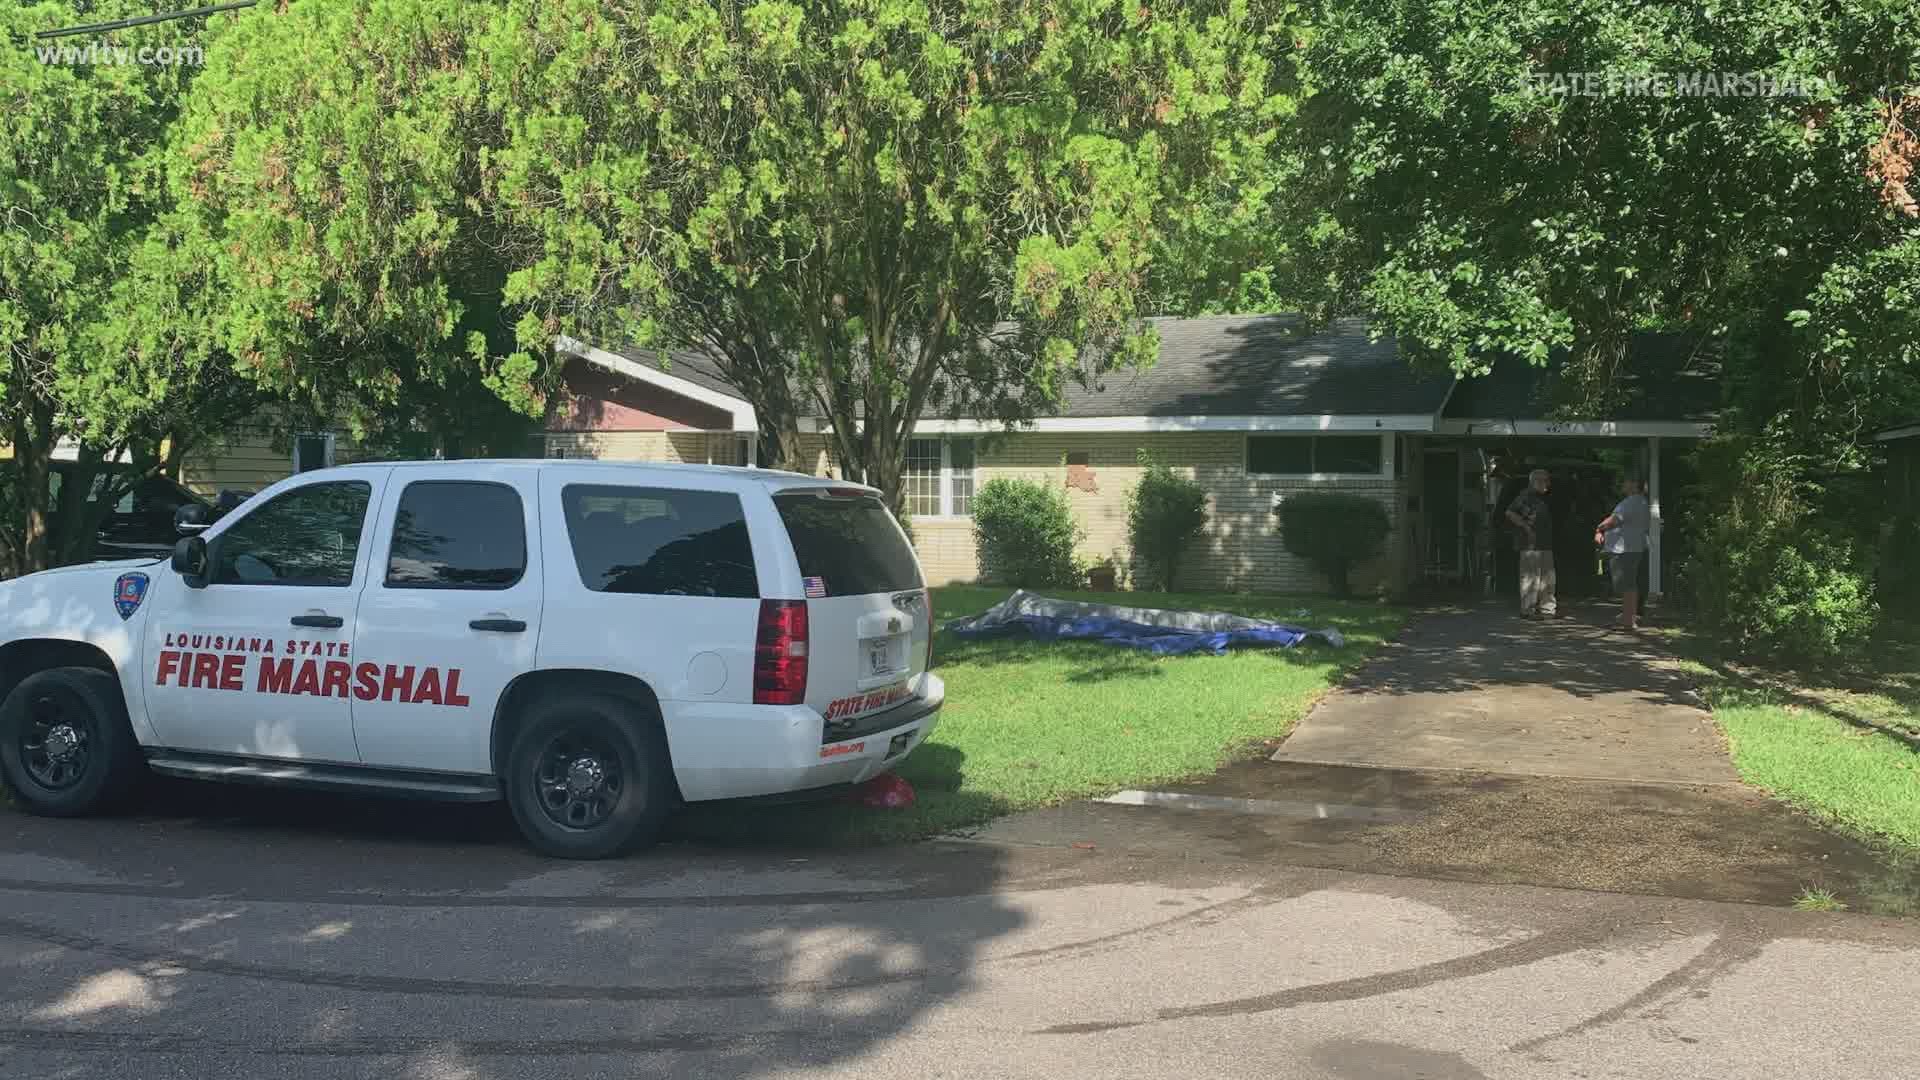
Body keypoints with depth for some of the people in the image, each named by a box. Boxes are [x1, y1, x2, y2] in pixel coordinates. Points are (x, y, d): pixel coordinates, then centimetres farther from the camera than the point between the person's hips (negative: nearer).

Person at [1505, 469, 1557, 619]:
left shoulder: (1543, 498, 20)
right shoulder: (1526, 496, -8)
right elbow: (1510, 513, -16)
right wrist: (1525, 526, -17)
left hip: (1546, 544, 9)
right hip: (1531, 545, -9)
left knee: (1548, 578, 12)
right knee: (1530, 577, -8)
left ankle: (1547, 608, 20)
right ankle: (1528, 610, -5)